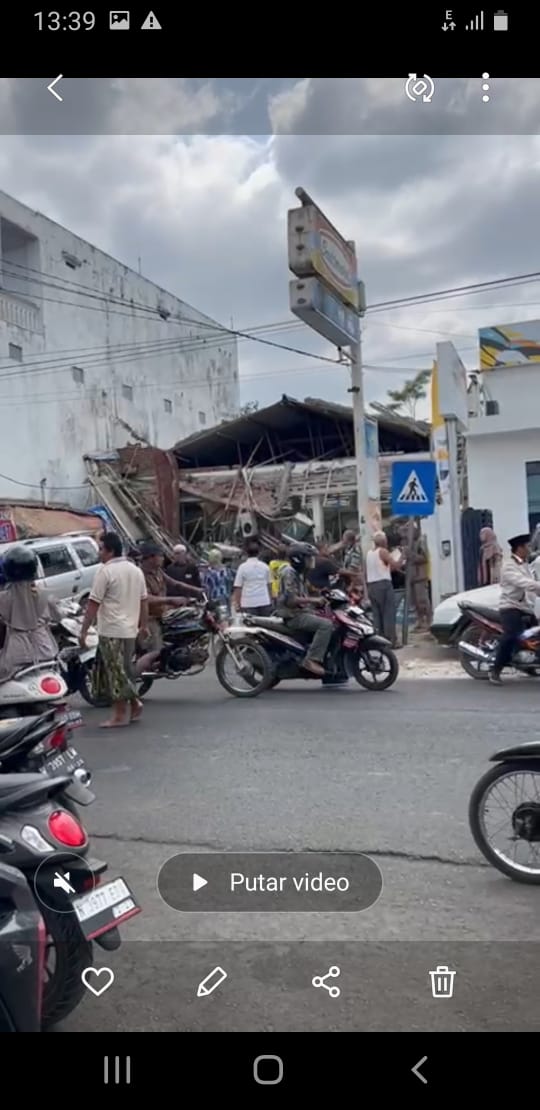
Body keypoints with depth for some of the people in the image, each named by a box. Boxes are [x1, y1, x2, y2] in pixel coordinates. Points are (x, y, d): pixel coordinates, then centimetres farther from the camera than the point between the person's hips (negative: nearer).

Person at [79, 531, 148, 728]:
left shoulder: (105, 571, -12)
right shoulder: (136, 570, 11)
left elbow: (93, 603, -14)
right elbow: (144, 601, 15)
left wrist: (84, 630, -11)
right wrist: (144, 625, 23)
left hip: (111, 631, -8)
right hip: (130, 629, 8)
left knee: (115, 673, -1)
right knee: (124, 671, 19)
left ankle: (120, 715, 5)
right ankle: (134, 702, 18)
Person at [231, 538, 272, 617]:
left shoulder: (242, 567, -4)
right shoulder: (265, 566, 5)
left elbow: (238, 587, -4)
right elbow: (268, 584, 12)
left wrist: (236, 602, 4)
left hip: (248, 603, -3)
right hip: (264, 602, 3)